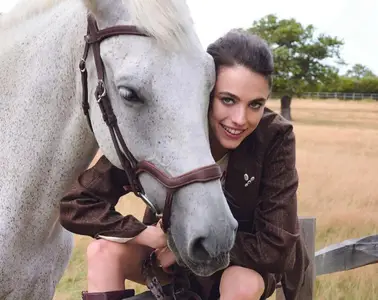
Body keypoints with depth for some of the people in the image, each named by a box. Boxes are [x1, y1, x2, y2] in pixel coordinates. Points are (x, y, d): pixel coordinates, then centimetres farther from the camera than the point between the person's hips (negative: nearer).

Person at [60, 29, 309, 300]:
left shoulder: (275, 139, -28)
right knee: (104, 252, -23)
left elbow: (275, 247, -27)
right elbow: (76, 204, -24)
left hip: (247, 259, -1)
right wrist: (154, 235, -33)